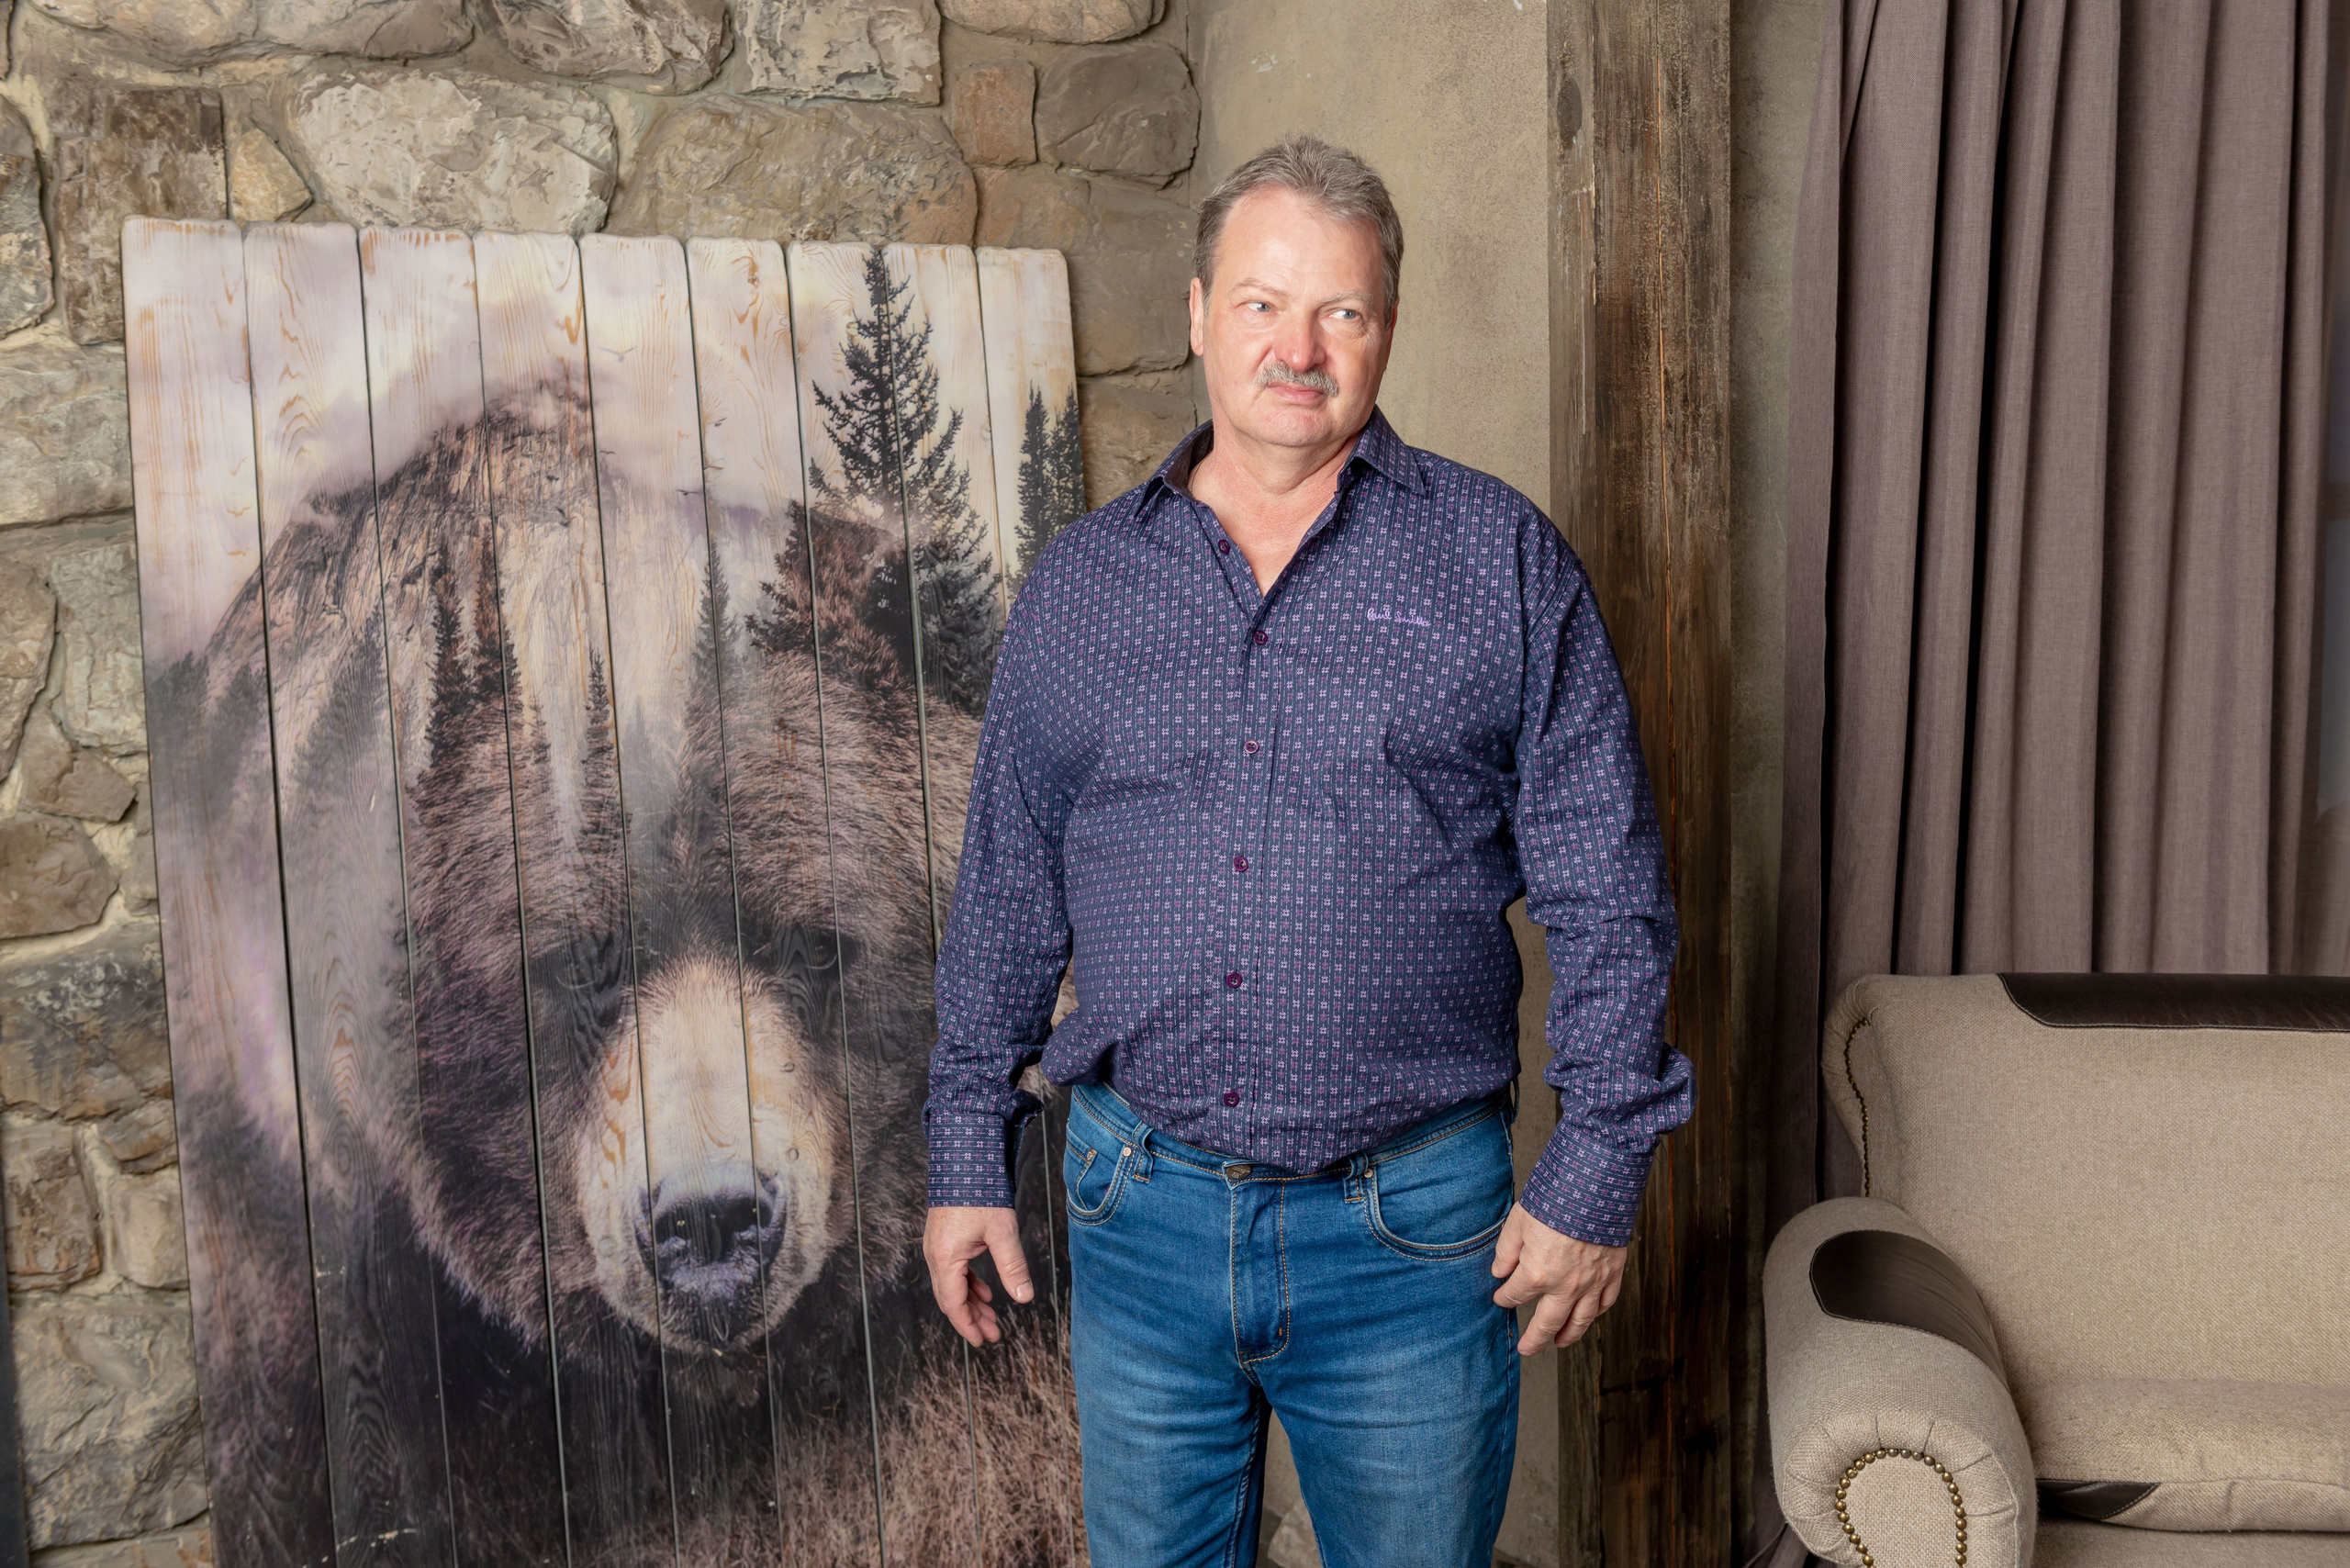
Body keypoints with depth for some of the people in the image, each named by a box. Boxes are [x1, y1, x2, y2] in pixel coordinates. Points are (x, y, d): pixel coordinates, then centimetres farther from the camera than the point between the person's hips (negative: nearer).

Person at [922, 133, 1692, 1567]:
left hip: (1411, 1229, -2)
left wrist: (1599, 1173, -6)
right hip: (1141, 1209, 2)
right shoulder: (1082, 583, 5)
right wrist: (970, 1155, 8)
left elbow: (1609, 891, -2)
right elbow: (1008, 892, 9)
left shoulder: (1504, 561, -2)